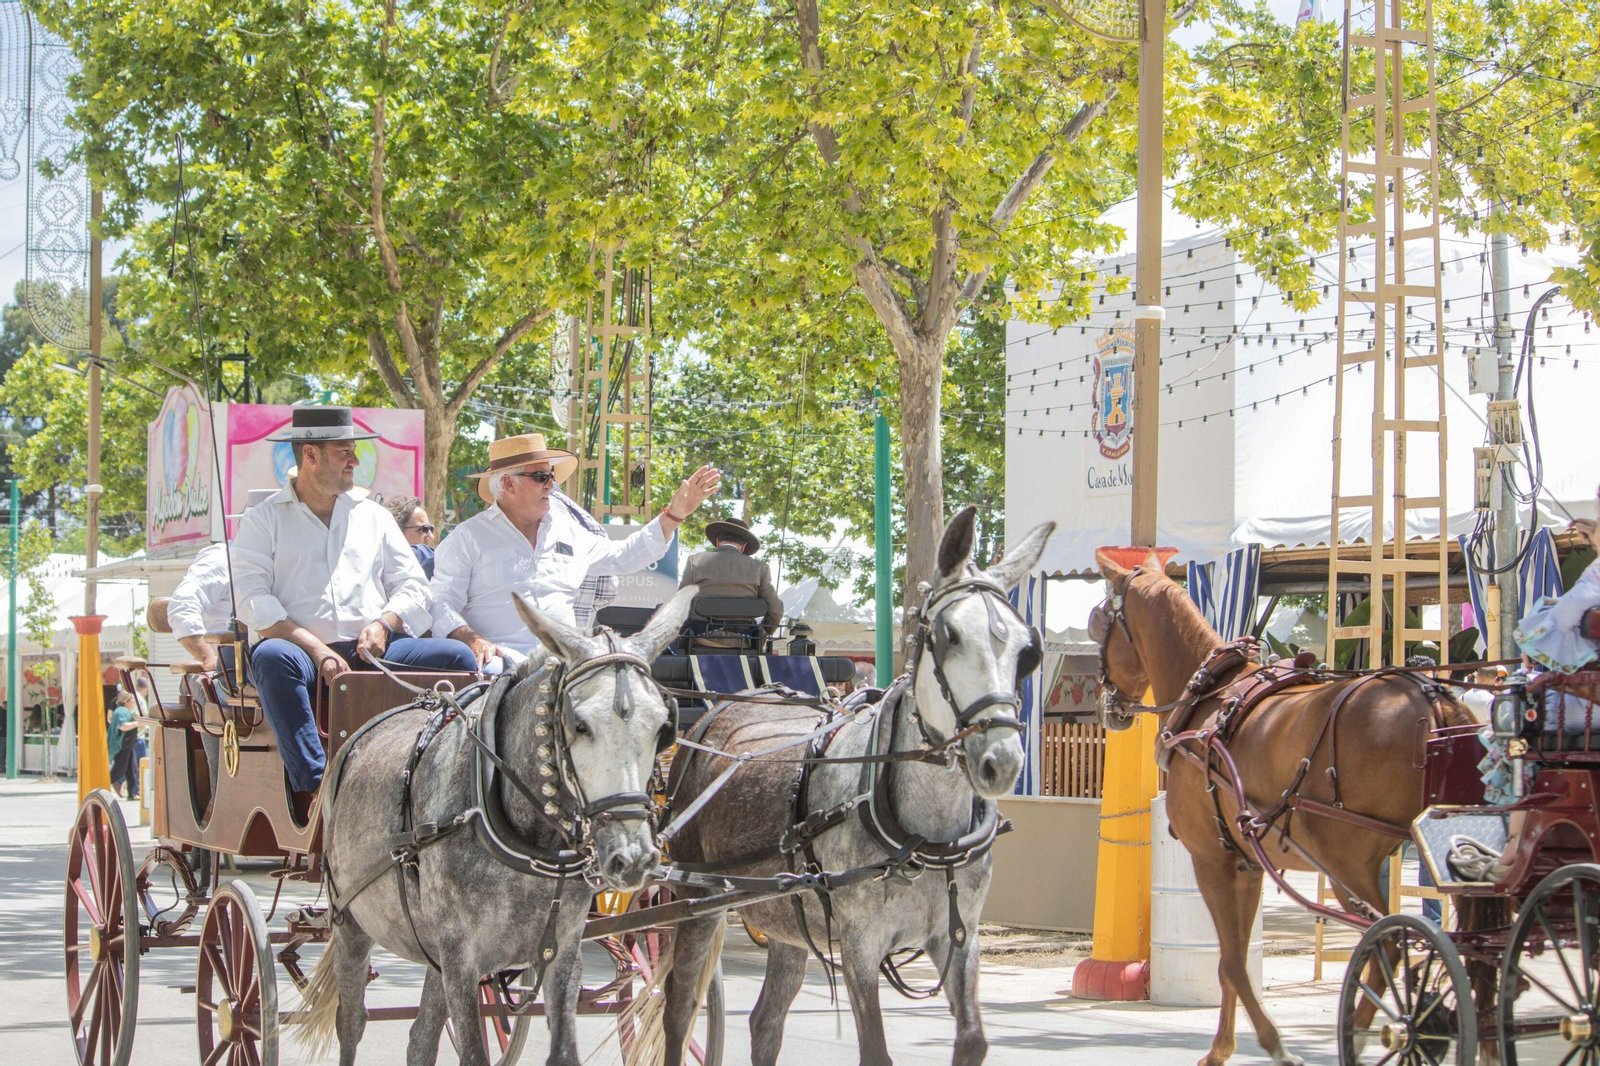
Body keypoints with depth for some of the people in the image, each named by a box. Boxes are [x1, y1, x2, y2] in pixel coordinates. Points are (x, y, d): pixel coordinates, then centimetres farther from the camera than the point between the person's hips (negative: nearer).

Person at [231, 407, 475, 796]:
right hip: (304, 651, -4)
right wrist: (317, 649, -16)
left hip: (375, 652, 4)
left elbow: (413, 585, 19)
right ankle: (313, 789, -42)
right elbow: (253, 602, -4)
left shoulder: (373, 516, 25)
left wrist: (384, 624, -5)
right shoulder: (264, 520, 11)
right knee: (272, 657, -38)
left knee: (456, 656, -20)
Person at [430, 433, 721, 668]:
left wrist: (675, 513, 28)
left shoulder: (569, 532, 24)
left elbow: (622, 556, 33)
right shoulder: (468, 537, 8)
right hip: (503, 654, -5)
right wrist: (472, 640, -19)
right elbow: (441, 604, 1)